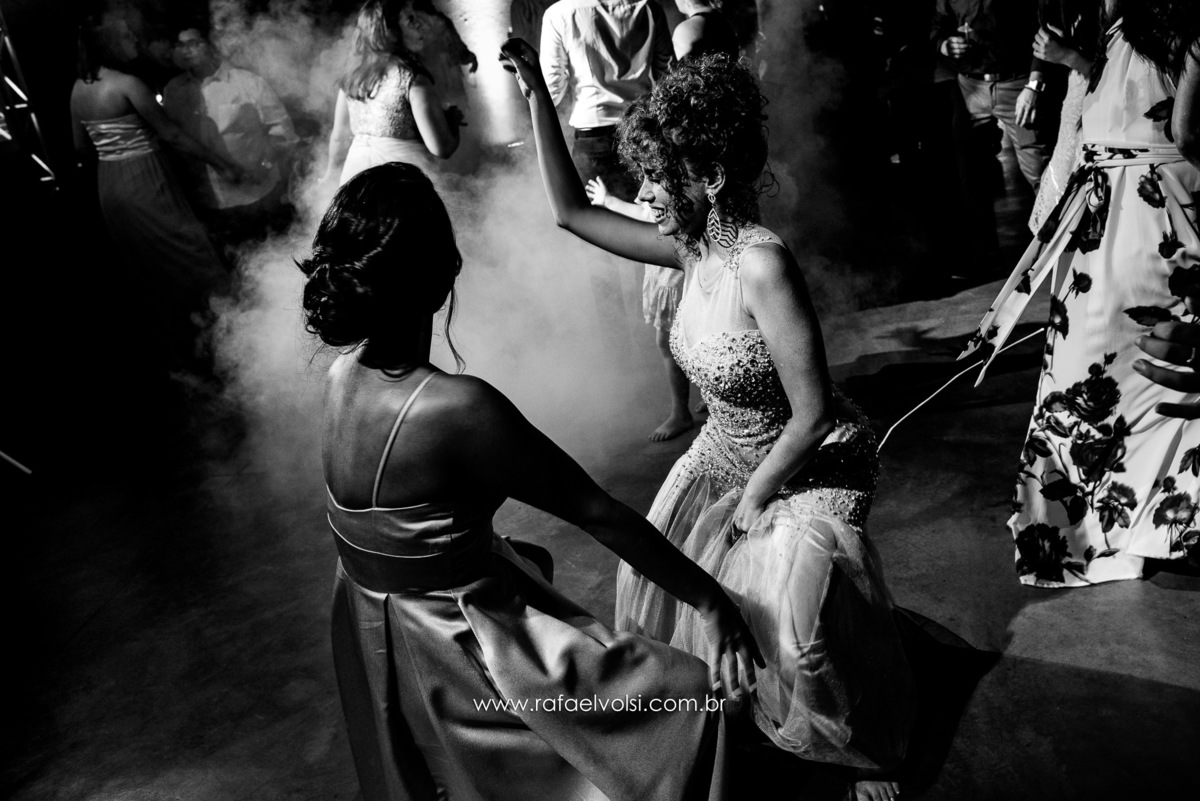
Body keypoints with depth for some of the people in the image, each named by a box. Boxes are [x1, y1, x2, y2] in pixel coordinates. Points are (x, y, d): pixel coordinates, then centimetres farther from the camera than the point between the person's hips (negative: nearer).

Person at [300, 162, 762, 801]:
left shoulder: (345, 370, -11)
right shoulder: (458, 408, -34)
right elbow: (596, 512, -27)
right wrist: (711, 601, -18)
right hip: (451, 647, -8)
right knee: (691, 699, -1)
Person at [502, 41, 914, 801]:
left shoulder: (763, 265, -33)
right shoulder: (692, 247, -10)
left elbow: (813, 415, -30)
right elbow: (573, 211, -3)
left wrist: (754, 495, -15)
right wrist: (539, 94, -7)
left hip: (808, 468, -8)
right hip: (727, 454, 8)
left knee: (796, 625, -8)